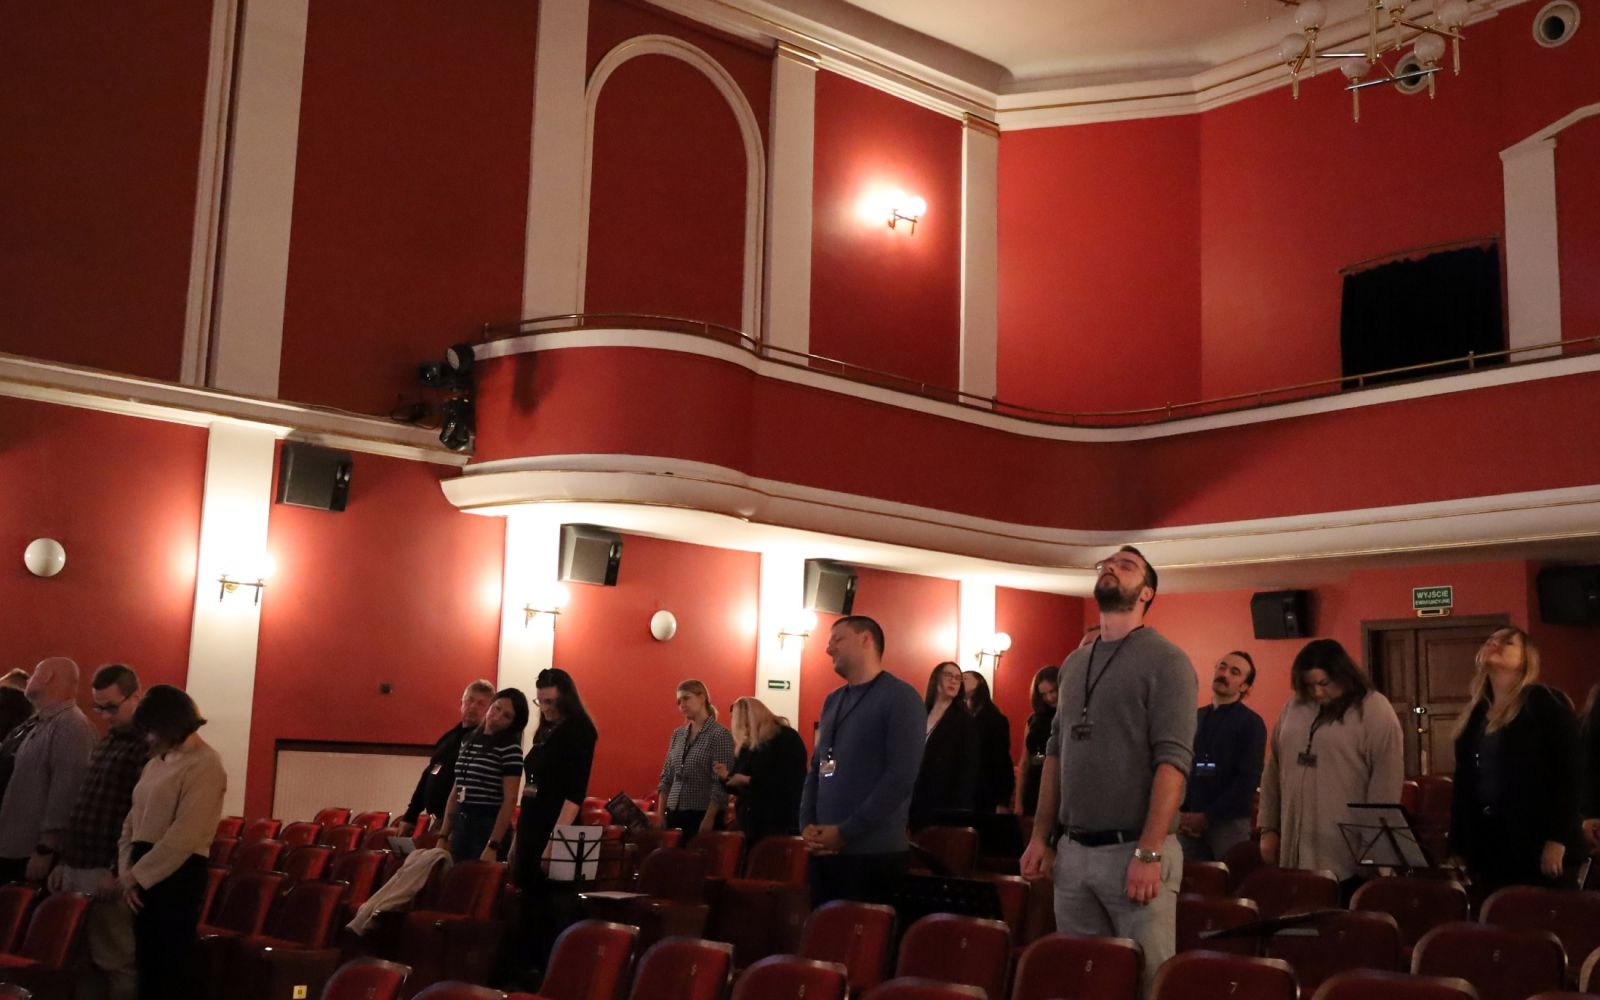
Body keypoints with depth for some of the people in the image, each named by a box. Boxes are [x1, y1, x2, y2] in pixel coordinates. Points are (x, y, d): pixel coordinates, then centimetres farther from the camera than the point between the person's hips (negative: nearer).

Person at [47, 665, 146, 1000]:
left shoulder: (149, 746, -12)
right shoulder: (105, 743, 18)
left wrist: (118, 870, -19)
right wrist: (64, 861, 17)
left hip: (107, 873, -9)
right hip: (76, 868, 9)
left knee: (117, 963, -3)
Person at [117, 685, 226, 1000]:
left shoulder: (205, 765, -13)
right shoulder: (157, 761, 15)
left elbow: (183, 837, -18)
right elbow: (132, 820, 15)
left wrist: (136, 876, -12)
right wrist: (126, 871, 2)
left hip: (178, 874, -8)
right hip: (144, 874, 8)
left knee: (174, 964, -1)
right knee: (147, 961, 12)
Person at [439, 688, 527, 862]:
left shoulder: (510, 747, -9)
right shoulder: (468, 740, 11)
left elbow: (510, 800, -12)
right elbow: (456, 791, 14)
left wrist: (493, 846, -17)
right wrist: (443, 836, 11)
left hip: (490, 827, -6)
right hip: (460, 825, 6)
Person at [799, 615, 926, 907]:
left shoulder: (901, 698, -6)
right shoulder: (832, 701, 16)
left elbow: (901, 778, -14)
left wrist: (845, 832, -15)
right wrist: (806, 825, 0)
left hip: (875, 853, -7)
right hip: (824, 851, 7)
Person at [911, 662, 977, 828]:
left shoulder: (965, 721, 0)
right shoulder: (919, 715, 13)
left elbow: (969, 770, -7)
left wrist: (960, 809, -16)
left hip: (946, 807, -4)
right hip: (915, 804, 4)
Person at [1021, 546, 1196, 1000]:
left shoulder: (1165, 661, -6)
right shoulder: (1073, 664, 14)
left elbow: (1172, 760, -15)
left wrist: (1149, 853, -21)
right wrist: (1040, 836, 11)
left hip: (1133, 850, -6)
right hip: (1073, 851, 6)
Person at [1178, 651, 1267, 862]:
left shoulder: (1251, 723, -2)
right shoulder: (1195, 718, 12)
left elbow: (1248, 780, -10)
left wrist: (1207, 817, -13)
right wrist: (1180, 813, -4)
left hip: (1229, 823, -4)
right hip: (1189, 822, 4)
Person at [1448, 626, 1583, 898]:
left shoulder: (1545, 704, -4)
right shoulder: (1474, 713, 14)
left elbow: (1571, 772, -11)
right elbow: (1463, 782, 14)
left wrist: (1558, 839, -17)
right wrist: (1458, 847, 10)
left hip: (1536, 844, -6)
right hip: (1485, 846, 6)